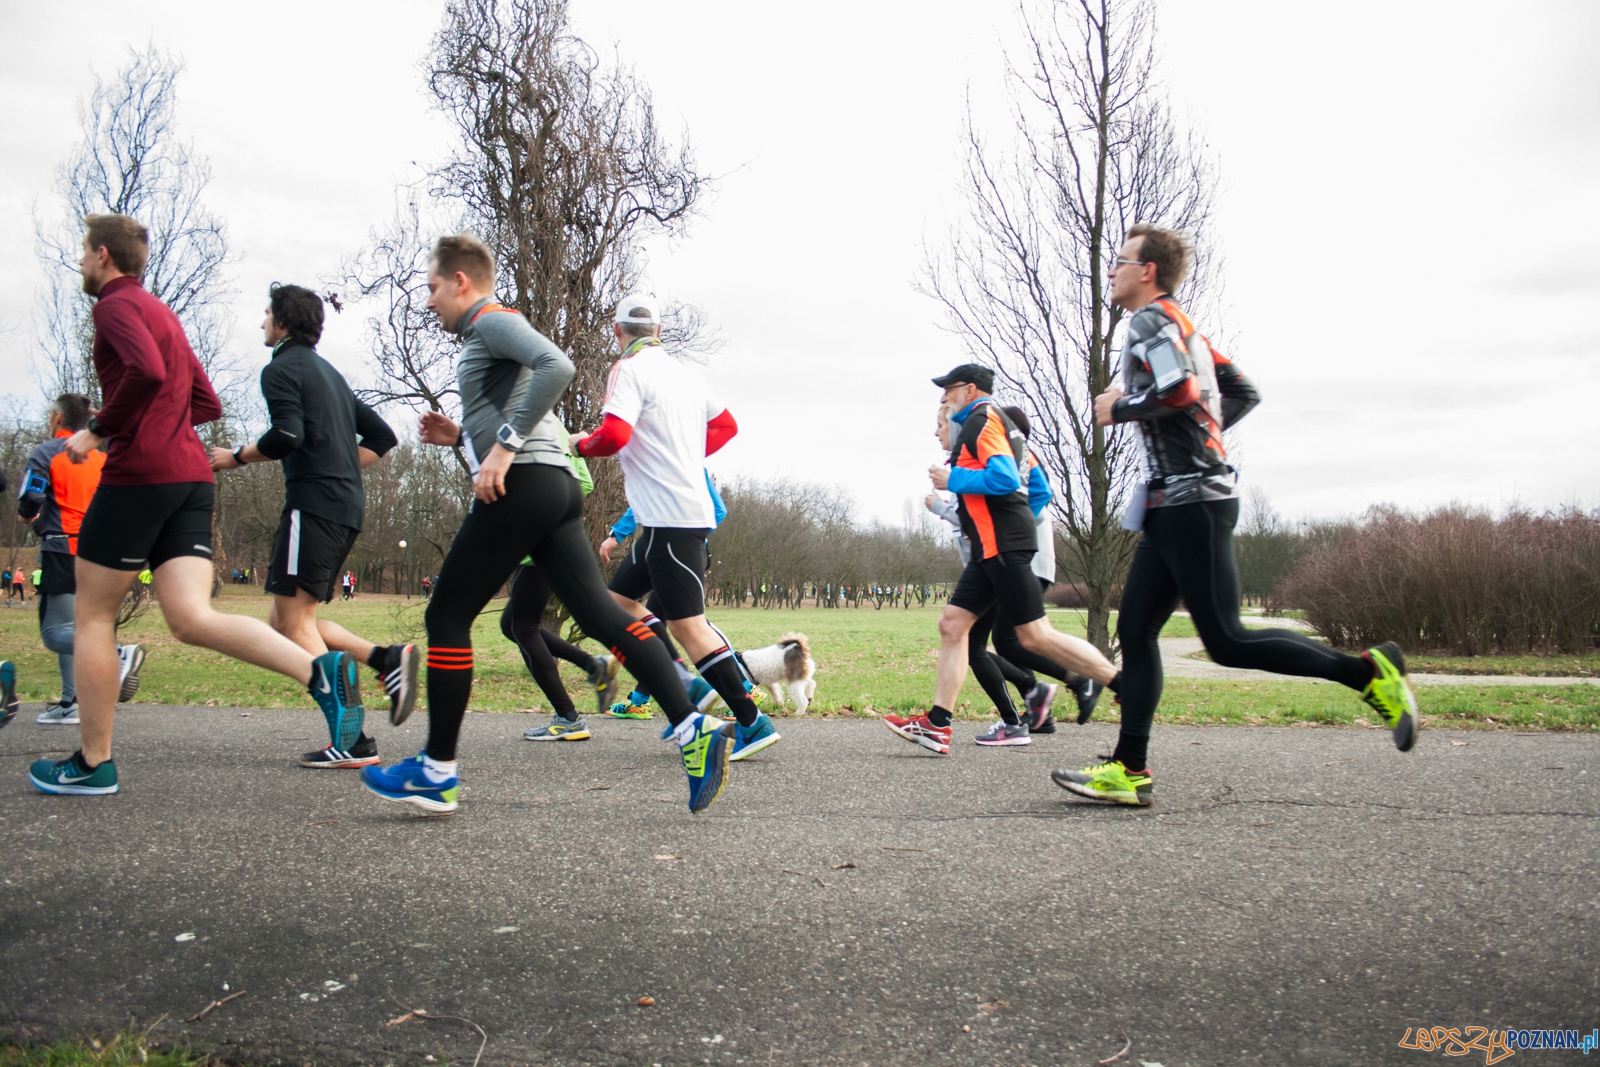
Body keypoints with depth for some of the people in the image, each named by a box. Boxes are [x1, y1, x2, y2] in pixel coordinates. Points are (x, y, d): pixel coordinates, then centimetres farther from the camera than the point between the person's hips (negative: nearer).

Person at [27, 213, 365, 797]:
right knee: (191, 618, -4)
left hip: (138, 474, -7)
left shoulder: (116, 304, -3)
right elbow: (207, 404, 25)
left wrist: (99, 430, -12)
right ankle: (322, 670, -25)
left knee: (92, 617, 7)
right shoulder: (163, 314, 24)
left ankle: (93, 762, 15)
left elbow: (147, 372, -23)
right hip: (191, 476, 8)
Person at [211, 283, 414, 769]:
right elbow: (381, 436, 25)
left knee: (294, 621, -7)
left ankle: (350, 739, -13)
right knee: (286, 621, 14)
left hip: (313, 503, -9)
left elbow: (287, 435, -20)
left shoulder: (281, 369, -3)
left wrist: (237, 456, -4)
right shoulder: (330, 373, 25)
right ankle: (387, 659, -1)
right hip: (348, 506, 9)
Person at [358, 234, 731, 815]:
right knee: (601, 615, -1)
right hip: (556, 487, 10)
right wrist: (461, 435, 22)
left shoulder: (492, 320, 0)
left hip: (523, 484, -10)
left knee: (447, 616, 0)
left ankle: (437, 772, 7)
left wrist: (503, 444, -22)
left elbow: (556, 365, -21)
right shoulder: (488, 335, 30)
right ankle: (693, 728, -12)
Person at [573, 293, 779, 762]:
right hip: (691, 508, 9)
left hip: (669, 517, -9)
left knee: (686, 623, -8)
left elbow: (613, 435, -21)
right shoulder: (683, 372, 15)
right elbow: (726, 425, 24)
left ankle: (752, 723, -8)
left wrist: (581, 443, 0)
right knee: (620, 597, 17)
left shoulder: (630, 370, -8)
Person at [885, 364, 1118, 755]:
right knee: (952, 623, 5)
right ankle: (937, 724, 3)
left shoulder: (982, 418, -6)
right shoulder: (997, 422, 23)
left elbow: (1003, 478, -21)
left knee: (1035, 635, -11)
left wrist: (952, 480, -9)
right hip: (992, 546, 11)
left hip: (1002, 543, -11)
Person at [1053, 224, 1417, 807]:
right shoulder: (1183, 328, 23)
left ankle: (1369, 671, 0)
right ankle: (1129, 770, 3)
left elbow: (1178, 389, -24)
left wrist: (1116, 409, -10)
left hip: (1193, 501, -10)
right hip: (1176, 503, 10)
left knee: (1226, 642, -9)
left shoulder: (1151, 319, -6)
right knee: (1135, 632, 4)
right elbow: (1244, 392, 27)